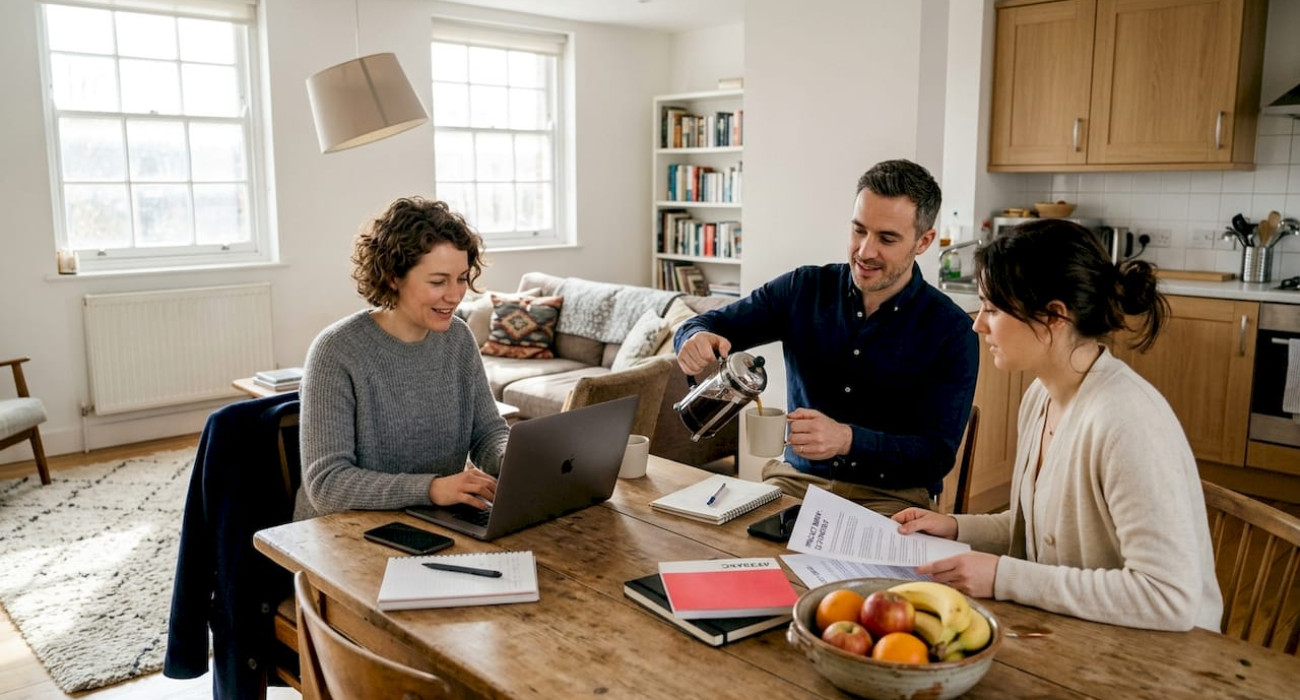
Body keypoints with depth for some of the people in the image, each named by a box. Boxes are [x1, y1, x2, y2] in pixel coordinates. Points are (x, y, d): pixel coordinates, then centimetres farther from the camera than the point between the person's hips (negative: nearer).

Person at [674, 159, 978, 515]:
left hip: (892, 496, -2)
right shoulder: (804, 289, 1)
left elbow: (938, 454, -11)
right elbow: (710, 323, 5)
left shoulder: (951, 331, -7)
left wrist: (847, 439, -29)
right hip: (798, 477, 2)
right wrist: (696, 339, -22)